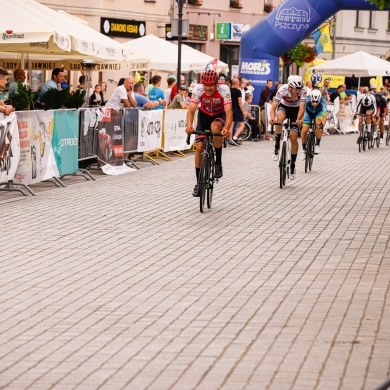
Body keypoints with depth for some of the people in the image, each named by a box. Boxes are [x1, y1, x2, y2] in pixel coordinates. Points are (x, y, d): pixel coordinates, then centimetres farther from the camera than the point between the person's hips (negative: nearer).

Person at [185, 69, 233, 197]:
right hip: (204, 115, 2)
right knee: (199, 147, -9)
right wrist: (189, 125, -52)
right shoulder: (198, 89, -27)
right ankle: (199, 182, 4)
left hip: (220, 115, -2)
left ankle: (218, 163, -20)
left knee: (215, 126, -37)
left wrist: (227, 128, -56)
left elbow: (229, 111, -38)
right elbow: (191, 109, -33)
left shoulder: (224, 90, -32)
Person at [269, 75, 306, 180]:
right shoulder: (282, 90, -32)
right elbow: (273, 107, -35)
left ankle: (293, 165, 10)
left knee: (293, 138, -7)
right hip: (284, 107, -1)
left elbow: (302, 107, -38)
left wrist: (299, 119, -57)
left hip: (295, 110, 1)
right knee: (280, 118, -38)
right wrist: (272, 117, -55)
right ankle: (276, 148, -24)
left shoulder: (303, 91, -31)